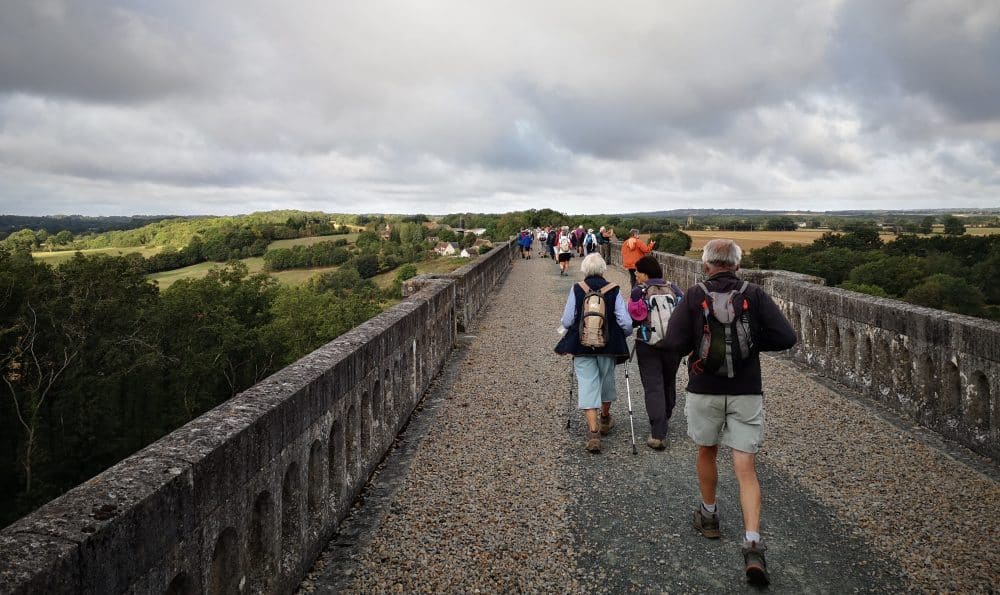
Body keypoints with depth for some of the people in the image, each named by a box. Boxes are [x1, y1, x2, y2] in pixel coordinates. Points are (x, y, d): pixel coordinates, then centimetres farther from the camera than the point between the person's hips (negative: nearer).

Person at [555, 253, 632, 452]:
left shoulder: (576, 289, -5)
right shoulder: (614, 290, -5)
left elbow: (566, 321, -5)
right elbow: (626, 323, -9)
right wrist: (624, 334, 13)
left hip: (581, 345, -1)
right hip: (608, 345, 1)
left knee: (587, 385, 0)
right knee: (606, 380, 21)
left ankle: (593, 432, -11)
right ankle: (605, 419, 43)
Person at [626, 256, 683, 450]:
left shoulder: (638, 291, -8)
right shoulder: (674, 289, 2)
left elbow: (632, 320, -9)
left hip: (647, 344, -3)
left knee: (652, 387, -2)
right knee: (669, 382, 23)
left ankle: (658, 435, -10)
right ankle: (665, 418, 45)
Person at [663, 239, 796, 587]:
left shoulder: (693, 297, -6)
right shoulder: (755, 296, -3)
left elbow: (674, 343, -14)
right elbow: (786, 338, -8)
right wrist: (751, 342, 7)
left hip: (704, 391, 0)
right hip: (746, 392, 0)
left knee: (707, 452, 23)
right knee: (746, 469, 2)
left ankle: (708, 515, 38)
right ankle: (753, 545, -8)